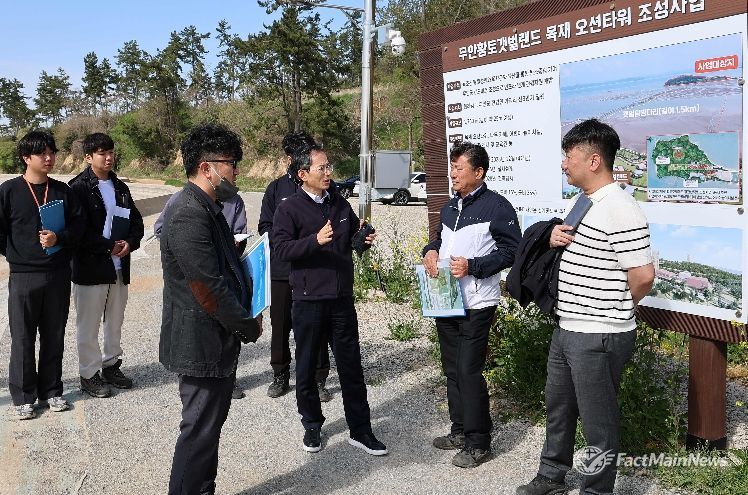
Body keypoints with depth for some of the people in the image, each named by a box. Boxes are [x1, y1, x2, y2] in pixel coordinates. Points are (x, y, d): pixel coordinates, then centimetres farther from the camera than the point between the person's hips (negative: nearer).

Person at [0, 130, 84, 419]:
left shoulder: (62, 191, 5)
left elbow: (78, 225, 5)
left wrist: (59, 238, -12)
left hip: (58, 275, 3)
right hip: (23, 276, -2)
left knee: (54, 336, 11)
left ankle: (51, 391, 24)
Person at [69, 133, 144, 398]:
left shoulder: (120, 187, 12)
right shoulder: (78, 187, -8)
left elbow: (136, 220, 13)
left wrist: (129, 243, -5)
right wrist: (109, 246, -16)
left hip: (119, 266, 6)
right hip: (90, 267, -6)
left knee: (115, 321, 16)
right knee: (88, 324, 3)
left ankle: (111, 365, 29)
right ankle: (89, 374, 14)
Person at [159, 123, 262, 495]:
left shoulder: (208, 208, 11)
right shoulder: (189, 215, -22)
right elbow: (208, 289, -24)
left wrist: (246, 317, 7)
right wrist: (249, 327, -12)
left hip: (217, 339, 10)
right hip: (201, 344, -10)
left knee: (209, 422, 20)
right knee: (200, 429, 1)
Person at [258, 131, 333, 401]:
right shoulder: (277, 188, 5)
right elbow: (264, 226, 6)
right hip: (282, 270, 2)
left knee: (317, 327, 5)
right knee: (280, 325, 11)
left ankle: (318, 379, 19)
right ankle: (280, 375, 28)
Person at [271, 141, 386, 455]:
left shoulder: (340, 205, 10)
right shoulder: (289, 209, -6)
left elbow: (352, 239, 22)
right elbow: (281, 249, -14)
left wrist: (364, 239, 0)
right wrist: (315, 240, -27)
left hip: (342, 298, 4)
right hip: (308, 300, -4)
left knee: (351, 365, 9)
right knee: (307, 367, 9)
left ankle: (360, 430, 20)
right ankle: (312, 426, 28)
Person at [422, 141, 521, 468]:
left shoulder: (497, 206, -10)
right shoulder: (449, 208, 15)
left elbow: (512, 250, -13)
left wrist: (473, 266, -21)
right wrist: (431, 251, 1)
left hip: (476, 305, -8)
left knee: (469, 372, -5)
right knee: (452, 370, 15)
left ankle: (478, 443, 9)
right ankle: (460, 431, 30)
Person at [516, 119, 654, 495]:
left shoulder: (620, 211, -21)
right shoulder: (581, 202, 10)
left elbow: (643, 276, -23)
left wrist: (616, 309, -4)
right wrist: (556, 236, 1)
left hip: (599, 338, -10)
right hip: (567, 329, 10)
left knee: (598, 421, 7)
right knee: (557, 407, 23)